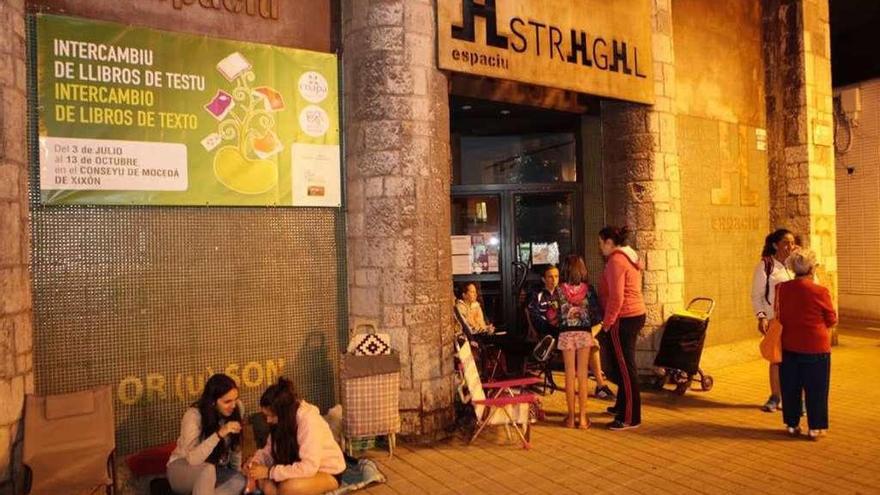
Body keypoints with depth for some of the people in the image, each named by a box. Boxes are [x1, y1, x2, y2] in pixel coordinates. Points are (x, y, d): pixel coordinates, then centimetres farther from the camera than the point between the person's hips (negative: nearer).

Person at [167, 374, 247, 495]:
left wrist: (239, 471, -3)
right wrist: (219, 434, -43)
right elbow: (192, 458, -36)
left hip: (214, 471, 4)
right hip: (182, 470, -4)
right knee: (208, 469, -38)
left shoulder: (236, 410, -11)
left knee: (239, 481, -28)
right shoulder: (193, 415, -26)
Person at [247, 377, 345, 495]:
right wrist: (256, 461, -17)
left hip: (329, 473, -7)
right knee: (262, 479, -15)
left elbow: (308, 468, -34)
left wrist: (270, 472, -30)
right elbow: (270, 450, 4)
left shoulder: (309, 421, -29)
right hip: (305, 468, 7)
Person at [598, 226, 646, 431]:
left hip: (624, 318, -10)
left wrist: (607, 322, -14)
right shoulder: (630, 257, 15)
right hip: (636, 314, 10)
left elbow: (616, 297, -22)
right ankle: (621, 406, 33)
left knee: (626, 366, -5)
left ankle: (630, 417, 0)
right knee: (624, 363, 20)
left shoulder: (615, 261, -16)